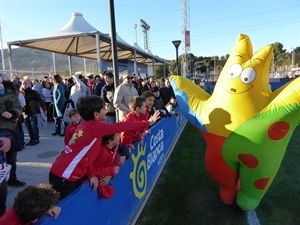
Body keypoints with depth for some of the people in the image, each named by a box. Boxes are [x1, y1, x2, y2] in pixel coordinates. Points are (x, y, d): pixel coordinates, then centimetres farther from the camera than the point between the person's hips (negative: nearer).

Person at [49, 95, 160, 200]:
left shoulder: (84, 125, 7)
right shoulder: (95, 126, -18)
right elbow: (120, 127, -14)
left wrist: (91, 174, 5)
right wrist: (147, 123, -4)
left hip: (62, 173, 8)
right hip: (64, 178, -8)